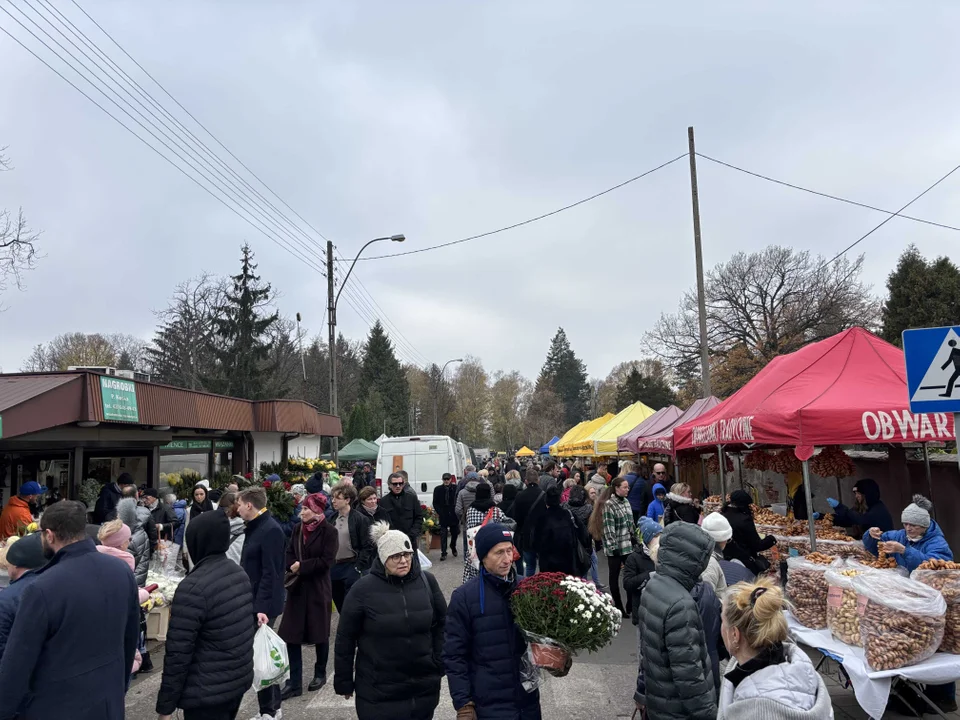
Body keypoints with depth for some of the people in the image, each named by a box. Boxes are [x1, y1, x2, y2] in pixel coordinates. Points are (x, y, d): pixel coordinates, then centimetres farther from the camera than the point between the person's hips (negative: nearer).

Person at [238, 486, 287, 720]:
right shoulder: (255, 527, 11)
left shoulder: (271, 530, -19)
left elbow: (270, 574, -23)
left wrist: (262, 607, -27)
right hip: (253, 601, 9)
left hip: (263, 605, -9)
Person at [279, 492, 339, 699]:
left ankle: (320, 674, 30)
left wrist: (301, 566, -16)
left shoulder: (329, 531, -11)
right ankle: (294, 682, 11)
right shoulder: (298, 528, 6)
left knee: (320, 633, 10)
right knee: (291, 634, 2)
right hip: (297, 587, 5)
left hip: (318, 588, -5)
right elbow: (289, 553, 8)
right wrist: (292, 567, -12)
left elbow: (326, 561, -16)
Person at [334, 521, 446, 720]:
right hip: (378, 692, -3)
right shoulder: (364, 588, -12)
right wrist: (343, 681, 0)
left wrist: (439, 663, 5)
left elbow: (441, 624, 7)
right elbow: (345, 638, -5)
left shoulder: (427, 581, -4)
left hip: (425, 687, 3)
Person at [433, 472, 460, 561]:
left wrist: (457, 511, -6)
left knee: (454, 532, 12)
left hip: (454, 515, 1)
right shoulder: (438, 489, 2)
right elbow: (435, 503, 5)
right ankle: (443, 553, 5)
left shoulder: (456, 488, -2)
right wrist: (439, 513, -4)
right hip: (443, 516, 0)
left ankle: (453, 547, 38)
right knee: (443, 534, -2)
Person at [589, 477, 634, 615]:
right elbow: (608, 528, -18)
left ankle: (631, 606, 18)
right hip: (615, 547, -7)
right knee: (614, 576, 6)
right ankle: (618, 607, 16)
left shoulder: (626, 502, 8)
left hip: (628, 545, 7)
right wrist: (613, 547, -19)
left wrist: (634, 540, 15)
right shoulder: (608, 505, -15)